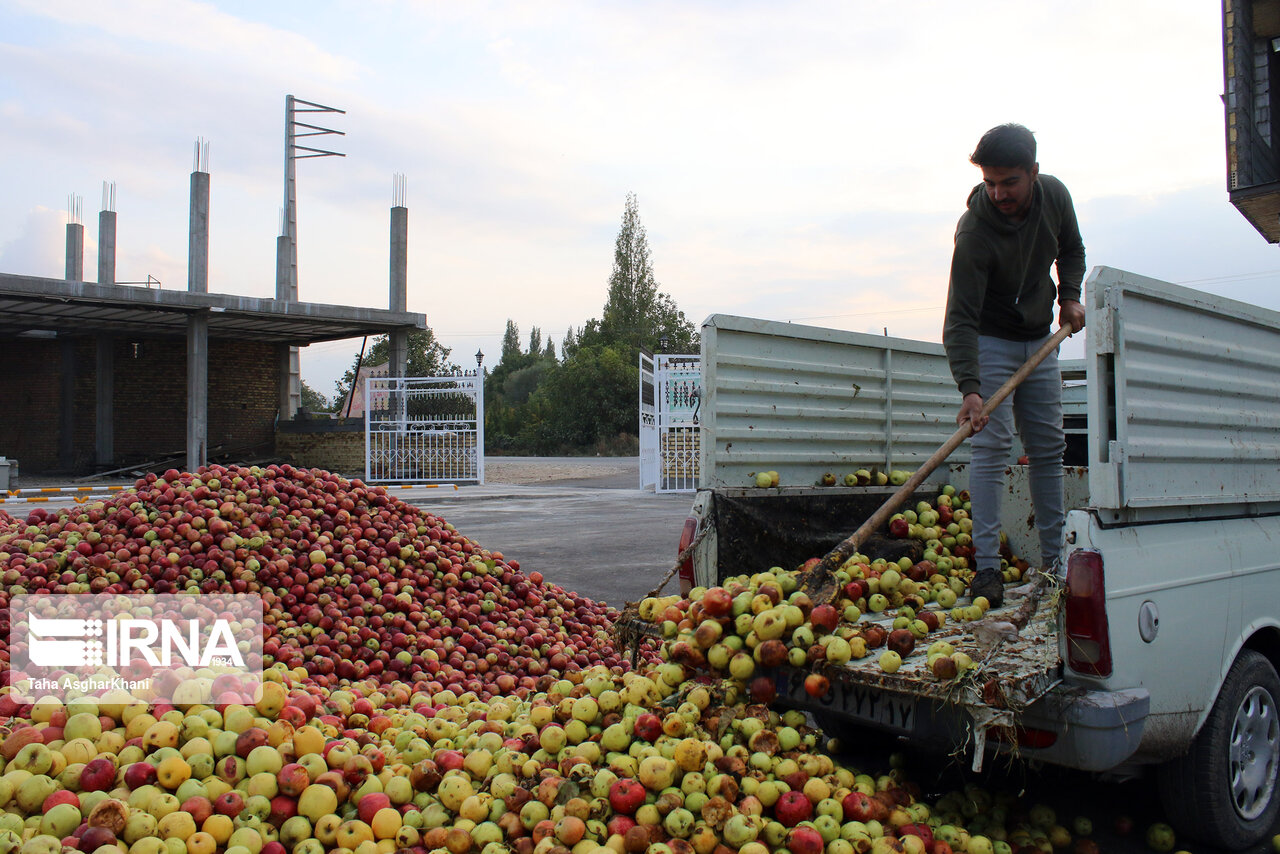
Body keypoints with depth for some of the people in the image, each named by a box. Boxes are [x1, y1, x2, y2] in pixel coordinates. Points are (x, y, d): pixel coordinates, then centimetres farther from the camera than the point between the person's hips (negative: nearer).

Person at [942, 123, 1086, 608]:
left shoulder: (1054, 195, -9)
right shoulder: (974, 231, -27)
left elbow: (1071, 249, 14)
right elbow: (960, 319, -32)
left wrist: (1070, 294, -3)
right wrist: (969, 387, -43)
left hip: (1040, 340, 6)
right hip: (990, 342, -6)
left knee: (1049, 449, 6)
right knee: (992, 445, -15)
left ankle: (1053, 561, 15)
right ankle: (986, 567, -13)